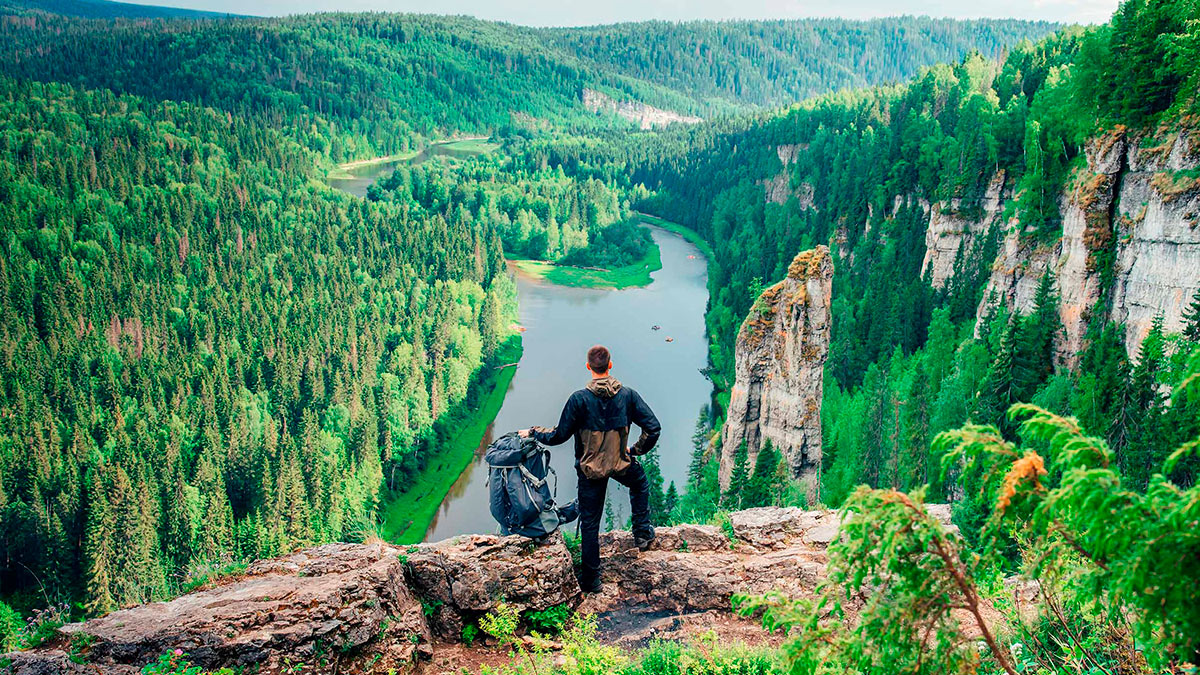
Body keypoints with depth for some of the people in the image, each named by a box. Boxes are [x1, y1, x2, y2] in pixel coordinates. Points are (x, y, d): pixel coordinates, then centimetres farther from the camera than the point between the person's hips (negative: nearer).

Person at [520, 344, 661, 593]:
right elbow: (653, 428, -9)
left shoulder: (579, 399, -17)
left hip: (590, 469, -1)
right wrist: (636, 450, 8)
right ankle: (643, 532, 33)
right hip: (621, 465, 1)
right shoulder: (627, 394, -10)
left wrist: (532, 432, 5)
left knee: (589, 523, 11)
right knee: (640, 483, 35)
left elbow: (559, 436, -11)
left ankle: (591, 580, 17)